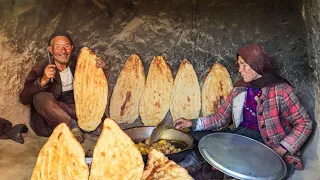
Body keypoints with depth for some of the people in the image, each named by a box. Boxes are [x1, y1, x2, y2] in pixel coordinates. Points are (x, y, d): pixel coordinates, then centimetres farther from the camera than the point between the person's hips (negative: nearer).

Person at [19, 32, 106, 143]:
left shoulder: (77, 64, 3)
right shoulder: (41, 69, -8)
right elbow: (24, 99, -17)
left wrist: (99, 68, -9)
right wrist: (43, 81, -34)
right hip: (49, 123, -3)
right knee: (41, 97, -32)